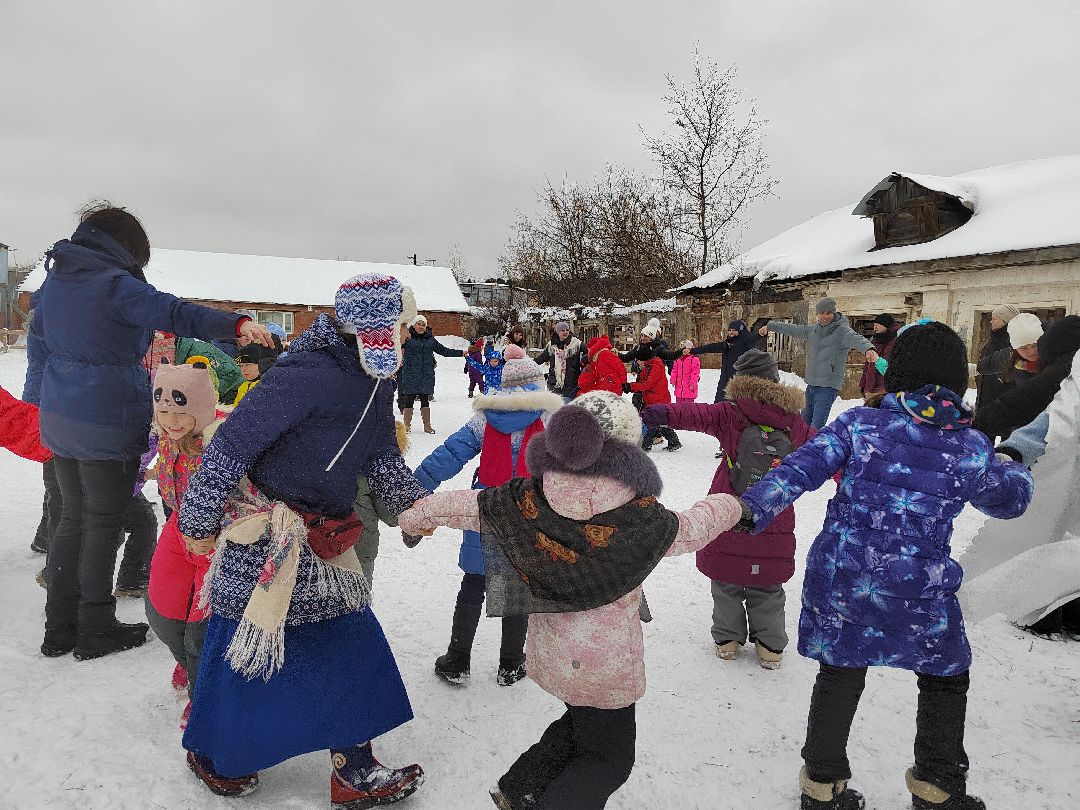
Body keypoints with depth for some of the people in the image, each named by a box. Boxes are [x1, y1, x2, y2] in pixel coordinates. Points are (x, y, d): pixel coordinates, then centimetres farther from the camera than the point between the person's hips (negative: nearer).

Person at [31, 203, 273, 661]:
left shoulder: (54, 280, 11)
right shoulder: (116, 284, -14)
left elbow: (38, 348, 18)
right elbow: (175, 314, -28)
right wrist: (237, 325, -36)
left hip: (60, 421, 8)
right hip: (110, 425, -8)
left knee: (73, 519, 16)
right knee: (103, 524, 4)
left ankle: (59, 628, 23)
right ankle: (96, 631, 15)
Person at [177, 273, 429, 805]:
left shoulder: (376, 380, 1)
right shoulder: (307, 376, -27)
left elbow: (381, 456, 9)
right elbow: (231, 445, -22)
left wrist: (411, 502, -7)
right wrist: (199, 522, -13)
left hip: (324, 536, 8)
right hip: (265, 534, -8)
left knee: (353, 641, 9)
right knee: (243, 642, 9)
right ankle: (211, 750, 37)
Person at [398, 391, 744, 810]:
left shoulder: (527, 499, -13)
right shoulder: (642, 516, -21)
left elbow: (464, 504, -1)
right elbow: (690, 529, -3)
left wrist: (417, 515, 20)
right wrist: (727, 506, 19)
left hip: (550, 653, 5)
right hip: (609, 664, -5)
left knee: (582, 722, 32)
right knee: (609, 757, 18)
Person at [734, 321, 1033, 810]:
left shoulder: (858, 423, -5)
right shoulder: (972, 447, -2)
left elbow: (801, 469, -16)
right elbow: (1010, 500, 16)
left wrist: (752, 508, -18)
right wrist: (1013, 466, 36)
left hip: (840, 580, 1)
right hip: (919, 592, 0)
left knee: (839, 676, 18)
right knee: (945, 679, 26)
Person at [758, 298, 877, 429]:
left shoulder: (842, 330, -10)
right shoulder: (811, 329, 10)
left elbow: (856, 339, -30)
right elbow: (792, 329, 24)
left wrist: (868, 349, -52)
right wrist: (769, 326, 31)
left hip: (828, 387, -7)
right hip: (811, 384, 7)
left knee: (816, 427, -15)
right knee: (804, 421, 18)